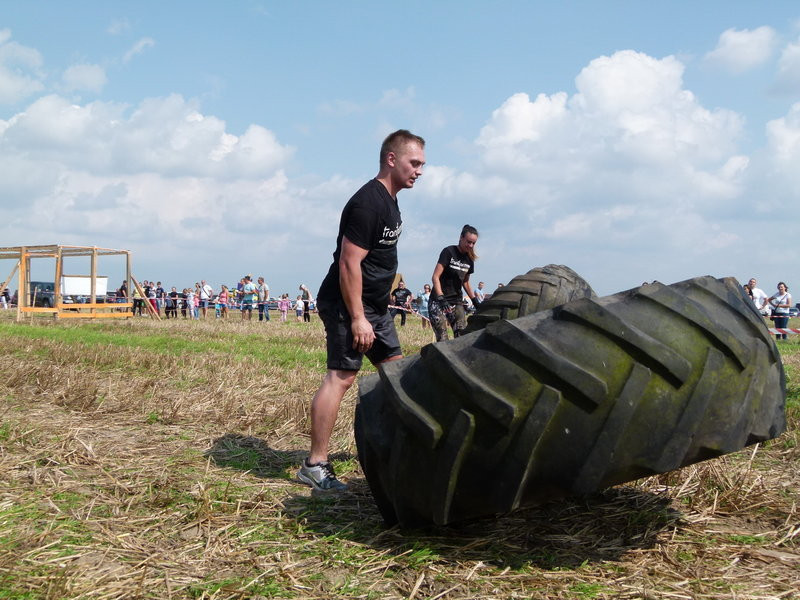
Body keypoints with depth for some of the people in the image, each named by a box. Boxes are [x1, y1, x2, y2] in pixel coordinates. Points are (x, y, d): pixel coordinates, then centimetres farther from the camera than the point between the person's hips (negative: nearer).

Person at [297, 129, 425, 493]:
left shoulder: (389, 201, 14)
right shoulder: (368, 203, -18)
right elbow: (349, 264, -23)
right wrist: (357, 318, -23)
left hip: (374, 305, 11)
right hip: (347, 304, -11)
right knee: (340, 377, -12)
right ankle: (315, 466, -9)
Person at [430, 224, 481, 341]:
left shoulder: (469, 260, 9)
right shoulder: (448, 252, -9)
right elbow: (435, 277, -15)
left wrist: (475, 301, 13)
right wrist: (441, 299, -25)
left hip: (456, 301, 6)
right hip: (438, 302, -6)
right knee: (442, 339, -15)